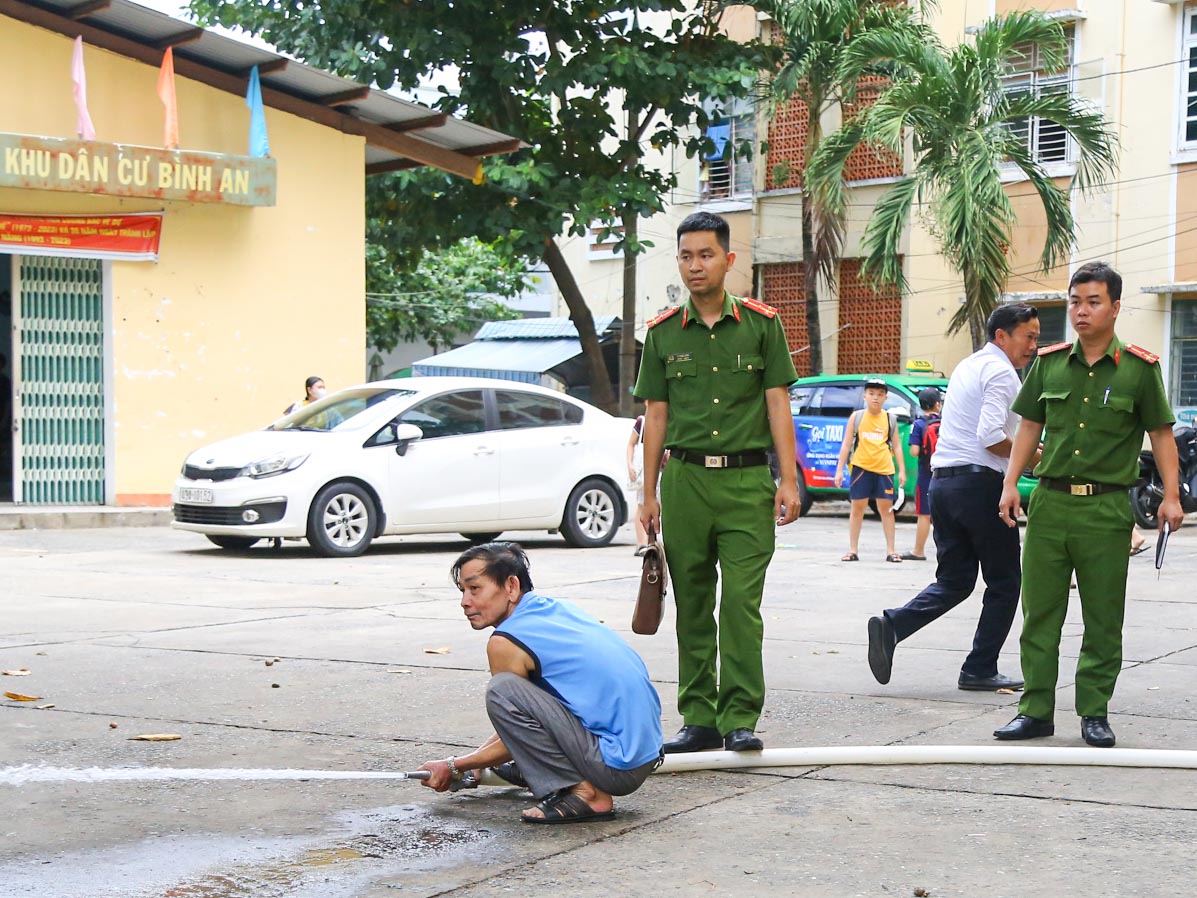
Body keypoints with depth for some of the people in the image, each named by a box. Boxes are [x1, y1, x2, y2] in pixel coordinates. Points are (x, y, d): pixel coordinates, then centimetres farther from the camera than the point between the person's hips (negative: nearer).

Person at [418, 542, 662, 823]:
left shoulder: (507, 642, -12)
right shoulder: (557, 608, 13)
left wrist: (452, 767, 14)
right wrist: (472, 761, 29)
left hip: (619, 766, -9)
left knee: (501, 690, -19)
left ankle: (584, 793, -15)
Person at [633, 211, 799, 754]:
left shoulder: (760, 323, 4)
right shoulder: (663, 333, 8)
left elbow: (777, 404, 3)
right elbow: (656, 416, 10)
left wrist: (788, 480, -4)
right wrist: (650, 494, 8)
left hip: (747, 479, -2)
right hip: (685, 479, 2)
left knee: (742, 601, -8)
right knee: (692, 605, 6)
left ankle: (740, 718, -3)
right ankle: (699, 719, 13)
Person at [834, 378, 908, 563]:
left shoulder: (890, 419, 8)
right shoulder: (856, 417, 5)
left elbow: (896, 447, 10)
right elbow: (846, 445, 6)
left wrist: (902, 470, 2)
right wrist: (840, 470, 0)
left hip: (884, 469, 1)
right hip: (861, 467, 0)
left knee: (886, 508, 2)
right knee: (857, 508, 3)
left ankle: (891, 550, 7)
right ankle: (853, 550, 9)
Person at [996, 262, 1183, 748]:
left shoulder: (1139, 368, -1)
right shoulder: (1049, 362, 8)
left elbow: (1161, 434, 2)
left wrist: (1171, 496, -5)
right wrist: (1011, 484, 7)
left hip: (1106, 509, -3)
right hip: (1049, 502, 3)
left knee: (1103, 619, 5)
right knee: (1039, 613, 4)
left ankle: (1094, 713, 15)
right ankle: (1036, 710, 11)